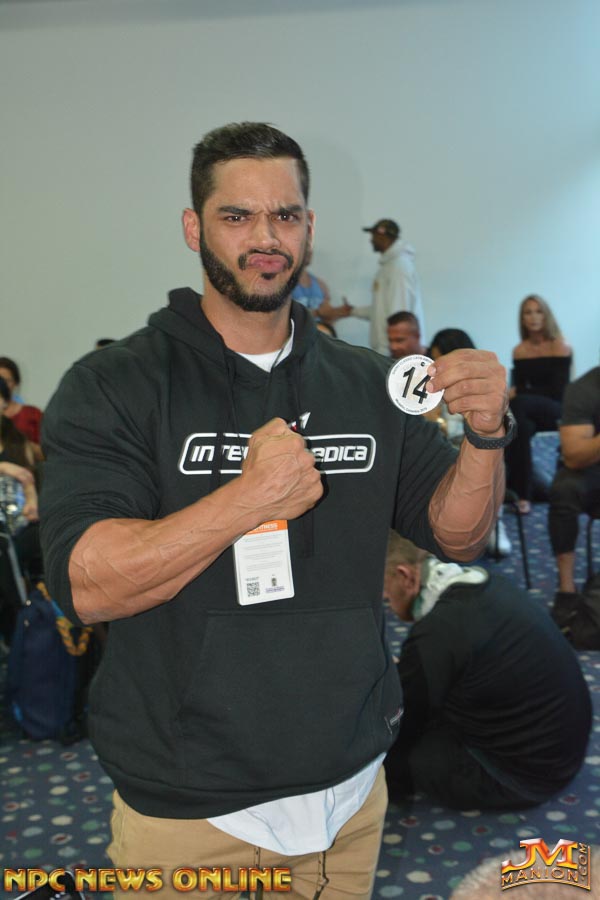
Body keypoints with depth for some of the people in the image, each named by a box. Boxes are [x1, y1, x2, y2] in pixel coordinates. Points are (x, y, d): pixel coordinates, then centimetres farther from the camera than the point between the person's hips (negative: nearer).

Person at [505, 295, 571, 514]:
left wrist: (518, 394, -15)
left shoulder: (560, 348, -6)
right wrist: (514, 393, -17)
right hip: (528, 411, 4)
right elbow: (518, 387, 8)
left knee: (519, 405, -36)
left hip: (556, 412, -4)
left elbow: (558, 391, -12)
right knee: (521, 425, -35)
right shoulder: (519, 351, 8)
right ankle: (523, 493, -32)